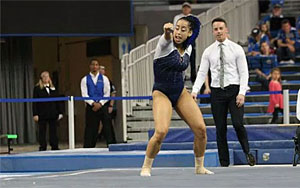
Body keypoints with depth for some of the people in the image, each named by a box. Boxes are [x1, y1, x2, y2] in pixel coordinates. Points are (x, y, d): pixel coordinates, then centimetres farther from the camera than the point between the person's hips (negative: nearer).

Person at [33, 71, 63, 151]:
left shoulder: (53, 88, 12)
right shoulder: (37, 88, 1)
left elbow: (57, 101, 12)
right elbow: (35, 102, -3)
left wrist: (60, 112, 7)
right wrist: (35, 114, -11)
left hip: (53, 114, 3)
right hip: (42, 114, -3)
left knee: (53, 132, 4)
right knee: (42, 132, 1)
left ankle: (55, 147, 8)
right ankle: (42, 148, 6)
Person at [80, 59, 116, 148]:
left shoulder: (104, 79, 9)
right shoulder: (85, 80, 7)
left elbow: (107, 94, 3)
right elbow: (84, 94, -2)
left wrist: (100, 104, -10)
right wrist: (93, 103, -14)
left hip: (102, 106, 0)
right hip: (90, 107, 0)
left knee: (107, 127, -5)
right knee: (91, 129, -1)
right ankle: (88, 148, 1)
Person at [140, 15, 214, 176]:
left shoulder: (188, 48, 3)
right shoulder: (166, 44, -16)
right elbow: (167, 38, -42)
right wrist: (167, 31, -64)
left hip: (181, 93, 6)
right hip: (162, 94, -6)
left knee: (201, 129, -5)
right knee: (161, 131, -24)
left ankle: (199, 167, 15)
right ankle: (146, 167, -4)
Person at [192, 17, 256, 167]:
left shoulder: (236, 49, 3)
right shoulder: (208, 52, 9)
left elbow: (244, 72, 0)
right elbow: (202, 73, 6)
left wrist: (242, 93, -12)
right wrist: (195, 91, -9)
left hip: (234, 90, -2)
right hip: (217, 92, 2)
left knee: (238, 123, -16)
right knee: (220, 128, 2)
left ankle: (247, 152, 5)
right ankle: (224, 163, 6)